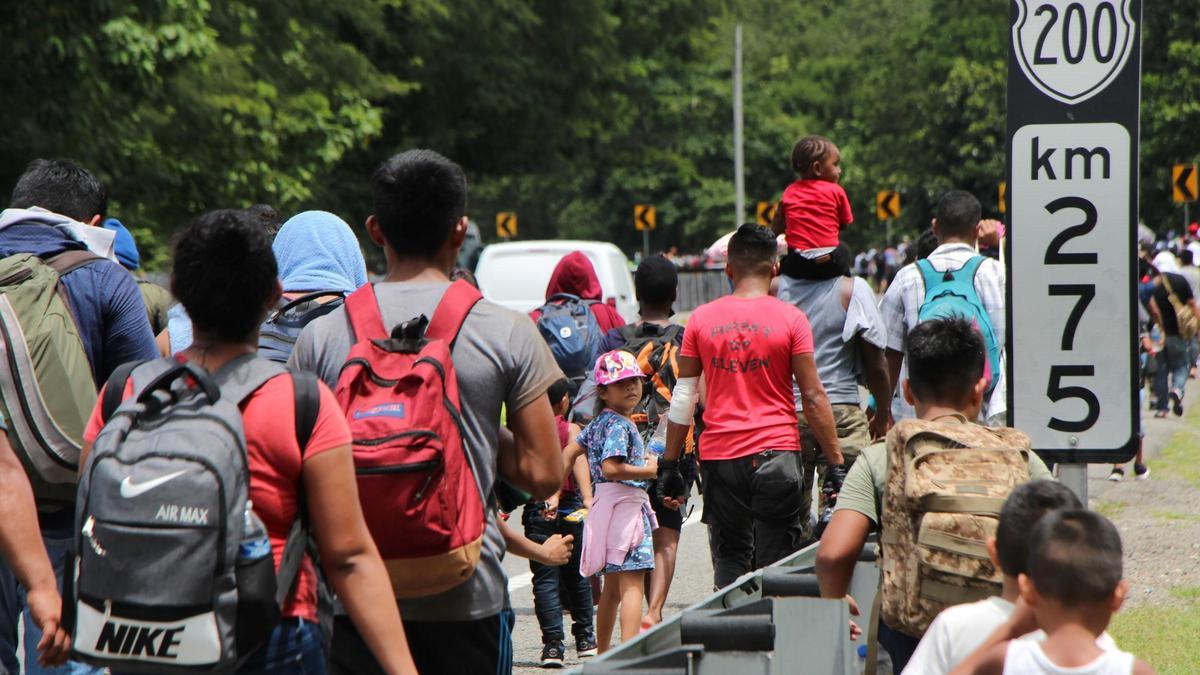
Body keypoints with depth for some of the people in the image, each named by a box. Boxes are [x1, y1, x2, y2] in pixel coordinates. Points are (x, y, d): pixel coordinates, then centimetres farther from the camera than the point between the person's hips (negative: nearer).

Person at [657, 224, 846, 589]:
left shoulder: (701, 319, 5)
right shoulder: (790, 319, -2)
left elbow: (683, 397, 7)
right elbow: (813, 397, -3)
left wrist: (670, 465, 13)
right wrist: (836, 463, 1)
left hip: (718, 456, 2)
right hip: (776, 452, -2)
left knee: (729, 562, 9)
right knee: (777, 564, 1)